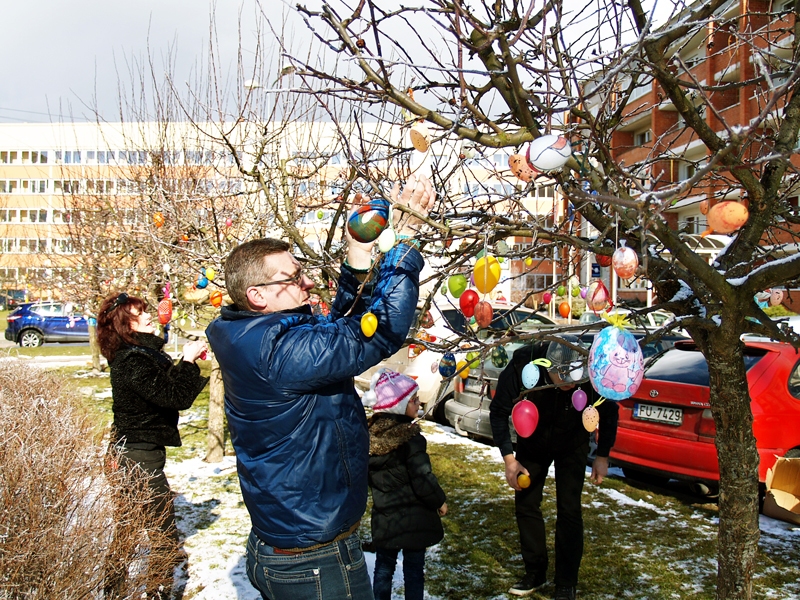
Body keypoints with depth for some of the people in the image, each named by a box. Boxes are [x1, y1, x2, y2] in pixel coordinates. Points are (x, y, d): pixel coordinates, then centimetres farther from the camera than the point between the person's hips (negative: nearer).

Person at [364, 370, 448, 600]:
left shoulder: (370, 436, -3)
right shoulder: (411, 439, -22)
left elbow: (369, 478, 8)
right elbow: (423, 479, -20)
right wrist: (440, 501, -4)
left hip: (383, 518, 5)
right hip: (413, 518, -5)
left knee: (383, 567, 18)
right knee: (414, 571, 8)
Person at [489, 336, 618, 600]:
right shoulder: (523, 365, -35)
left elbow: (609, 411, -11)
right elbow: (499, 411, -18)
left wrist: (602, 456, -9)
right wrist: (508, 457, -19)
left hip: (572, 445, -1)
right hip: (532, 443, 1)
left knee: (568, 511, -4)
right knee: (525, 504, 7)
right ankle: (535, 573, 26)